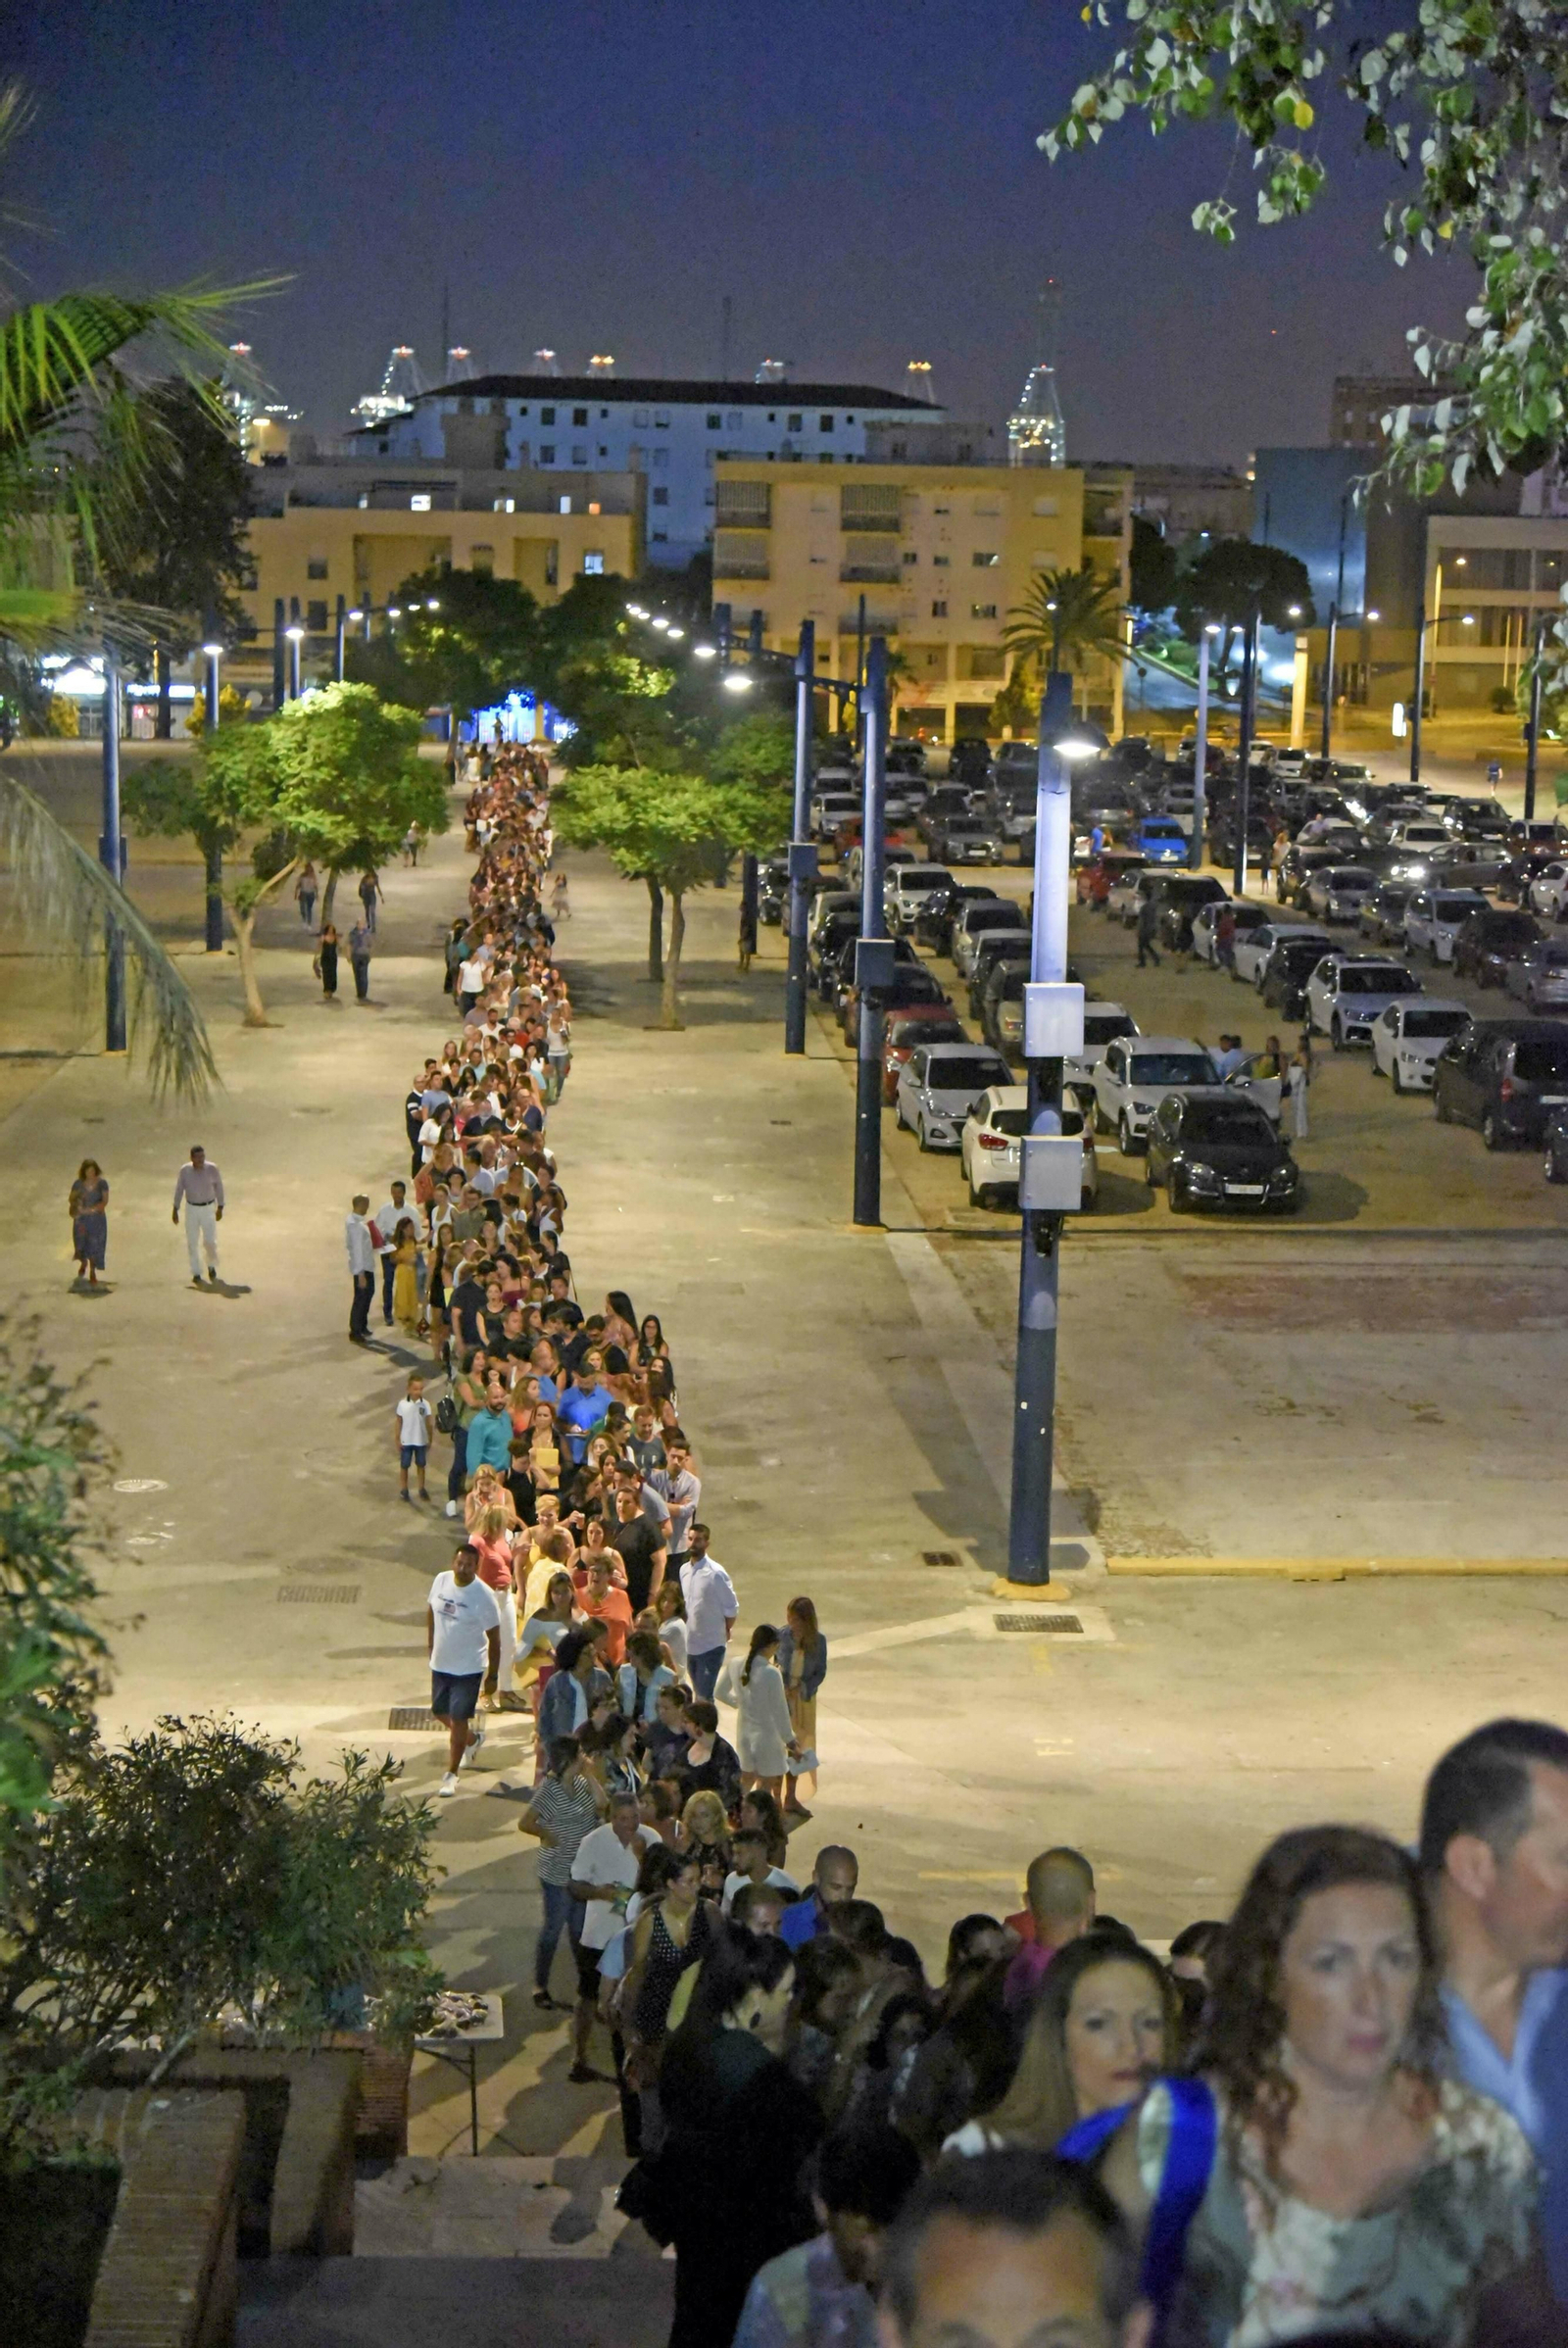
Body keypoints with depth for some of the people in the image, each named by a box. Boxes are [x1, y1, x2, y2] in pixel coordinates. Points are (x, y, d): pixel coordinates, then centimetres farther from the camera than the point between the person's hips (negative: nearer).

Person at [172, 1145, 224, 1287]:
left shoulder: (212, 1169, -13)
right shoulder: (185, 1171, -11)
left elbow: (218, 1186, 0)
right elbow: (179, 1189, 1)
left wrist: (220, 1207, 3)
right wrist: (175, 1210, 3)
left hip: (208, 1208, -1)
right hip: (191, 1209, 1)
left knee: (210, 1241, -3)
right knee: (192, 1242, 3)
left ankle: (211, 1266, 26)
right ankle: (196, 1274, 17)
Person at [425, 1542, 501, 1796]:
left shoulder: (483, 1596, -20)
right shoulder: (441, 1580, -7)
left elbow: (494, 1636, -13)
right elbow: (431, 1608, 14)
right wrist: (430, 1640, 14)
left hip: (468, 1668, -6)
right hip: (440, 1663, 6)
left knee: (458, 1718, -2)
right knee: (440, 1711, 19)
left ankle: (451, 1775, 12)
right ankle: (472, 1738, 47)